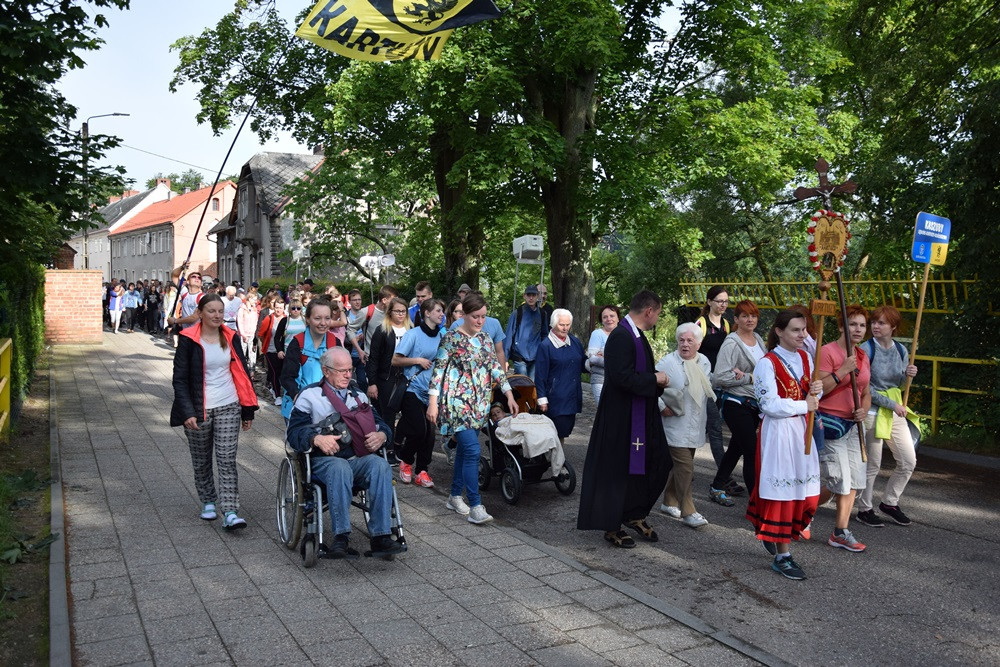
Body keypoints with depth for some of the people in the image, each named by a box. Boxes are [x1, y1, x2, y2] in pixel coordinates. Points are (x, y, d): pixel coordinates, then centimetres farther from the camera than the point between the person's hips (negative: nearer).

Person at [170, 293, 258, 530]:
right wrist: (187, 412, -17)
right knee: (201, 461, 11)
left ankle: (230, 512, -8)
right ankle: (208, 502, 31)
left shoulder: (229, 338, 4)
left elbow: (240, 374, 9)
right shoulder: (189, 340, -5)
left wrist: (248, 410, 7)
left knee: (227, 460, -5)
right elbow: (180, 379, -6)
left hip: (228, 407, 1)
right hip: (199, 410, -1)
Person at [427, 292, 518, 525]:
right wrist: (433, 403, -15)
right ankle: (475, 507, -12)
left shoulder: (485, 339, 10)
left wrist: (509, 395, 8)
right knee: (472, 451, -14)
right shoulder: (452, 338, -8)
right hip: (457, 402, -6)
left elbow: (496, 367, 14)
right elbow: (438, 370, -10)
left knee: (464, 449, 13)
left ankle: (455, 497, 26)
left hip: (479, 404, 6)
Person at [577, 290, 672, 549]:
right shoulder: (621, 337, -20)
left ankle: (635, 514, 27)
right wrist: (654, 379, -16)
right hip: (621, 417, -10)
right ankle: (612, 527, 17)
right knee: (617, 471, 3)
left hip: (642, 416, 10)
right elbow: (623, 377, -27)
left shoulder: (637, 335, 12)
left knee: (657, 463, 13)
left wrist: (657, 378, 3)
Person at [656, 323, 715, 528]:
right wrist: (662, 407, -18)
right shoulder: (667, 362, -11)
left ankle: (669, 502, 29)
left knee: (679, 465, 15)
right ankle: (688, 511, -1)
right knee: (685, 466, -9)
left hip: (695, 425, 6)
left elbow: (708, 385, 25)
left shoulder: (704, 362, 9)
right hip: (675, 425, -6)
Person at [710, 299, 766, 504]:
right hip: (737, 404, -8)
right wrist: (749, 378, -15)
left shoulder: (758, 339, 10)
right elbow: (719, 377, -19)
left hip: (754, 405, 8)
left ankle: (717, 487, 31)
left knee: (737, 447, 17)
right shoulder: (732, 344, -13)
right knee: (752, 453, -8)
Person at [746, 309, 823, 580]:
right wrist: (804, 405, -12)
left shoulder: (805, 358, 8)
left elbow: (812, 395, 17)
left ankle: (772, 535, 33)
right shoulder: (767, 364, -13)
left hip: (801, 429, 7)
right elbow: (770, 405, -19)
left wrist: (817, 390, -5)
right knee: (782, 490, -2)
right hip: (778, 432, -7)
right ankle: (782, 556, 8)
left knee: (804, 489, 10)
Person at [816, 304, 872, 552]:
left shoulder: (863, 357, 12)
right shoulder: (828, 351, -12)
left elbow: (866, 392, 21)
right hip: (829, 422, -8)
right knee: (839, 482, -6)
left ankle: (841, 533, 17)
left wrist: (864, 410, 1)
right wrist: (843, 370, -24)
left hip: (852, 424, 8)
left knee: (854, 481, 7)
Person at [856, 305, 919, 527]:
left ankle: (889, 502, 27)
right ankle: (864, 509, 17)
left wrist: (908, 375, -8)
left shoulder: (900, 350, 6)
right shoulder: (866, 350, -12)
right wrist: (892, 404, -16)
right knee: (872, 464, 1)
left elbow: (901, 386, 14)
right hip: (872, 411, -6)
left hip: (896, 411, 6)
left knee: (909, 461, 9)